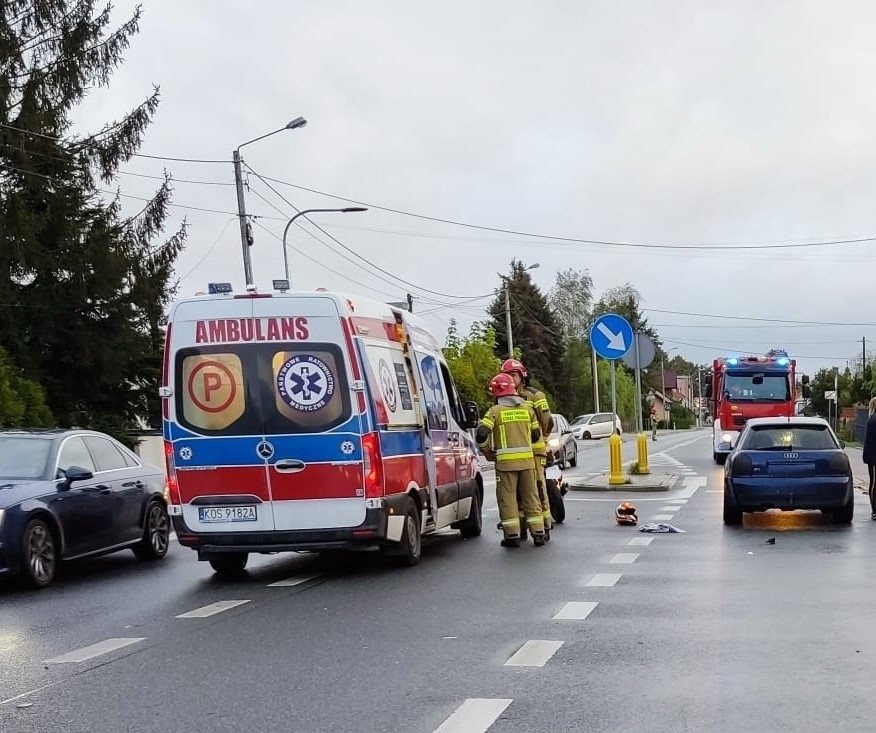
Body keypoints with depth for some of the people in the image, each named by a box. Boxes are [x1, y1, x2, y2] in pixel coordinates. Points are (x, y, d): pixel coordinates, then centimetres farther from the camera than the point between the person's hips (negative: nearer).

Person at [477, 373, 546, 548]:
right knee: (531, 496, 10)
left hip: (506, 461, -4)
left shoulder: (495, 411, -4)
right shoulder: (527, 409, 9)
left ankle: (512, 535, 1)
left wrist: (486, 450, 3)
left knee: (507, 498, 3)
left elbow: (482, 433, -13)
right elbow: (536, 434, 14)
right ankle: (538, 533, 11)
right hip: (527, 460, 4)